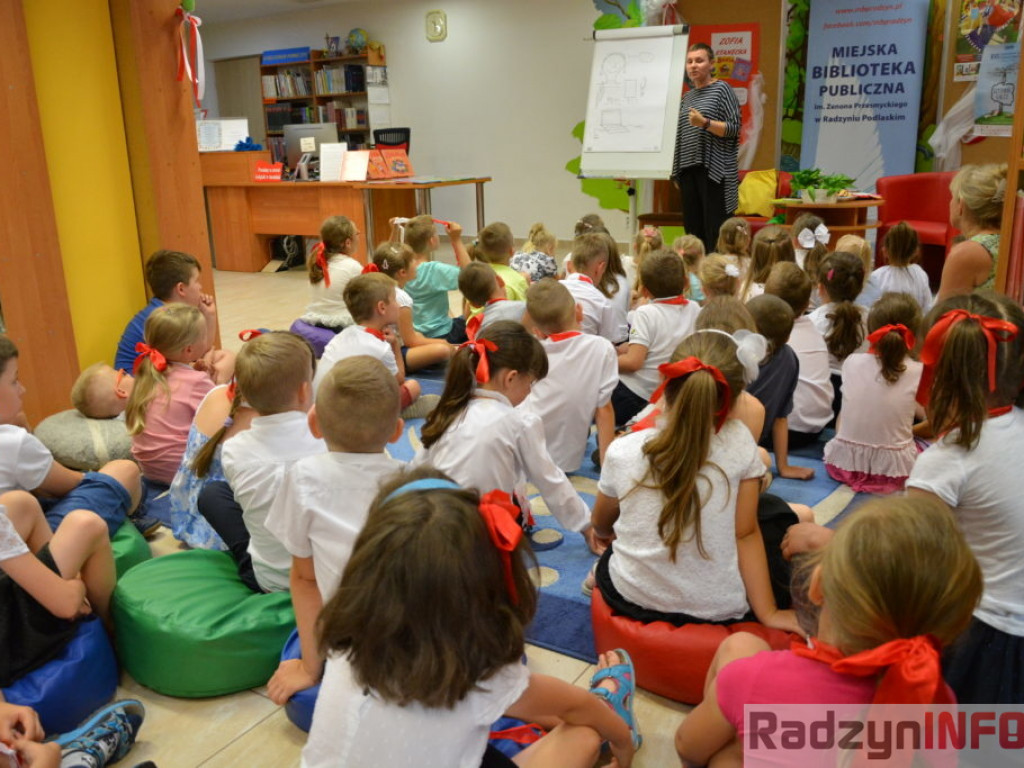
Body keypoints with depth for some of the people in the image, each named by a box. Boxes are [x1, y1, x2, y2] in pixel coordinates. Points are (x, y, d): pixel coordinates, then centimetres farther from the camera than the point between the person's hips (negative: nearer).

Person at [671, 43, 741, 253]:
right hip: (688, 170, 6)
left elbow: (734, 128, -6)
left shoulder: (721, 89, 1)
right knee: (693, 230, 5)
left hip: (714, 170, -6)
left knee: (716, 231, -9)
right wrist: (676, 173, 15)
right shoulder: (687, 97, 18)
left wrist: (705, 123, -21)